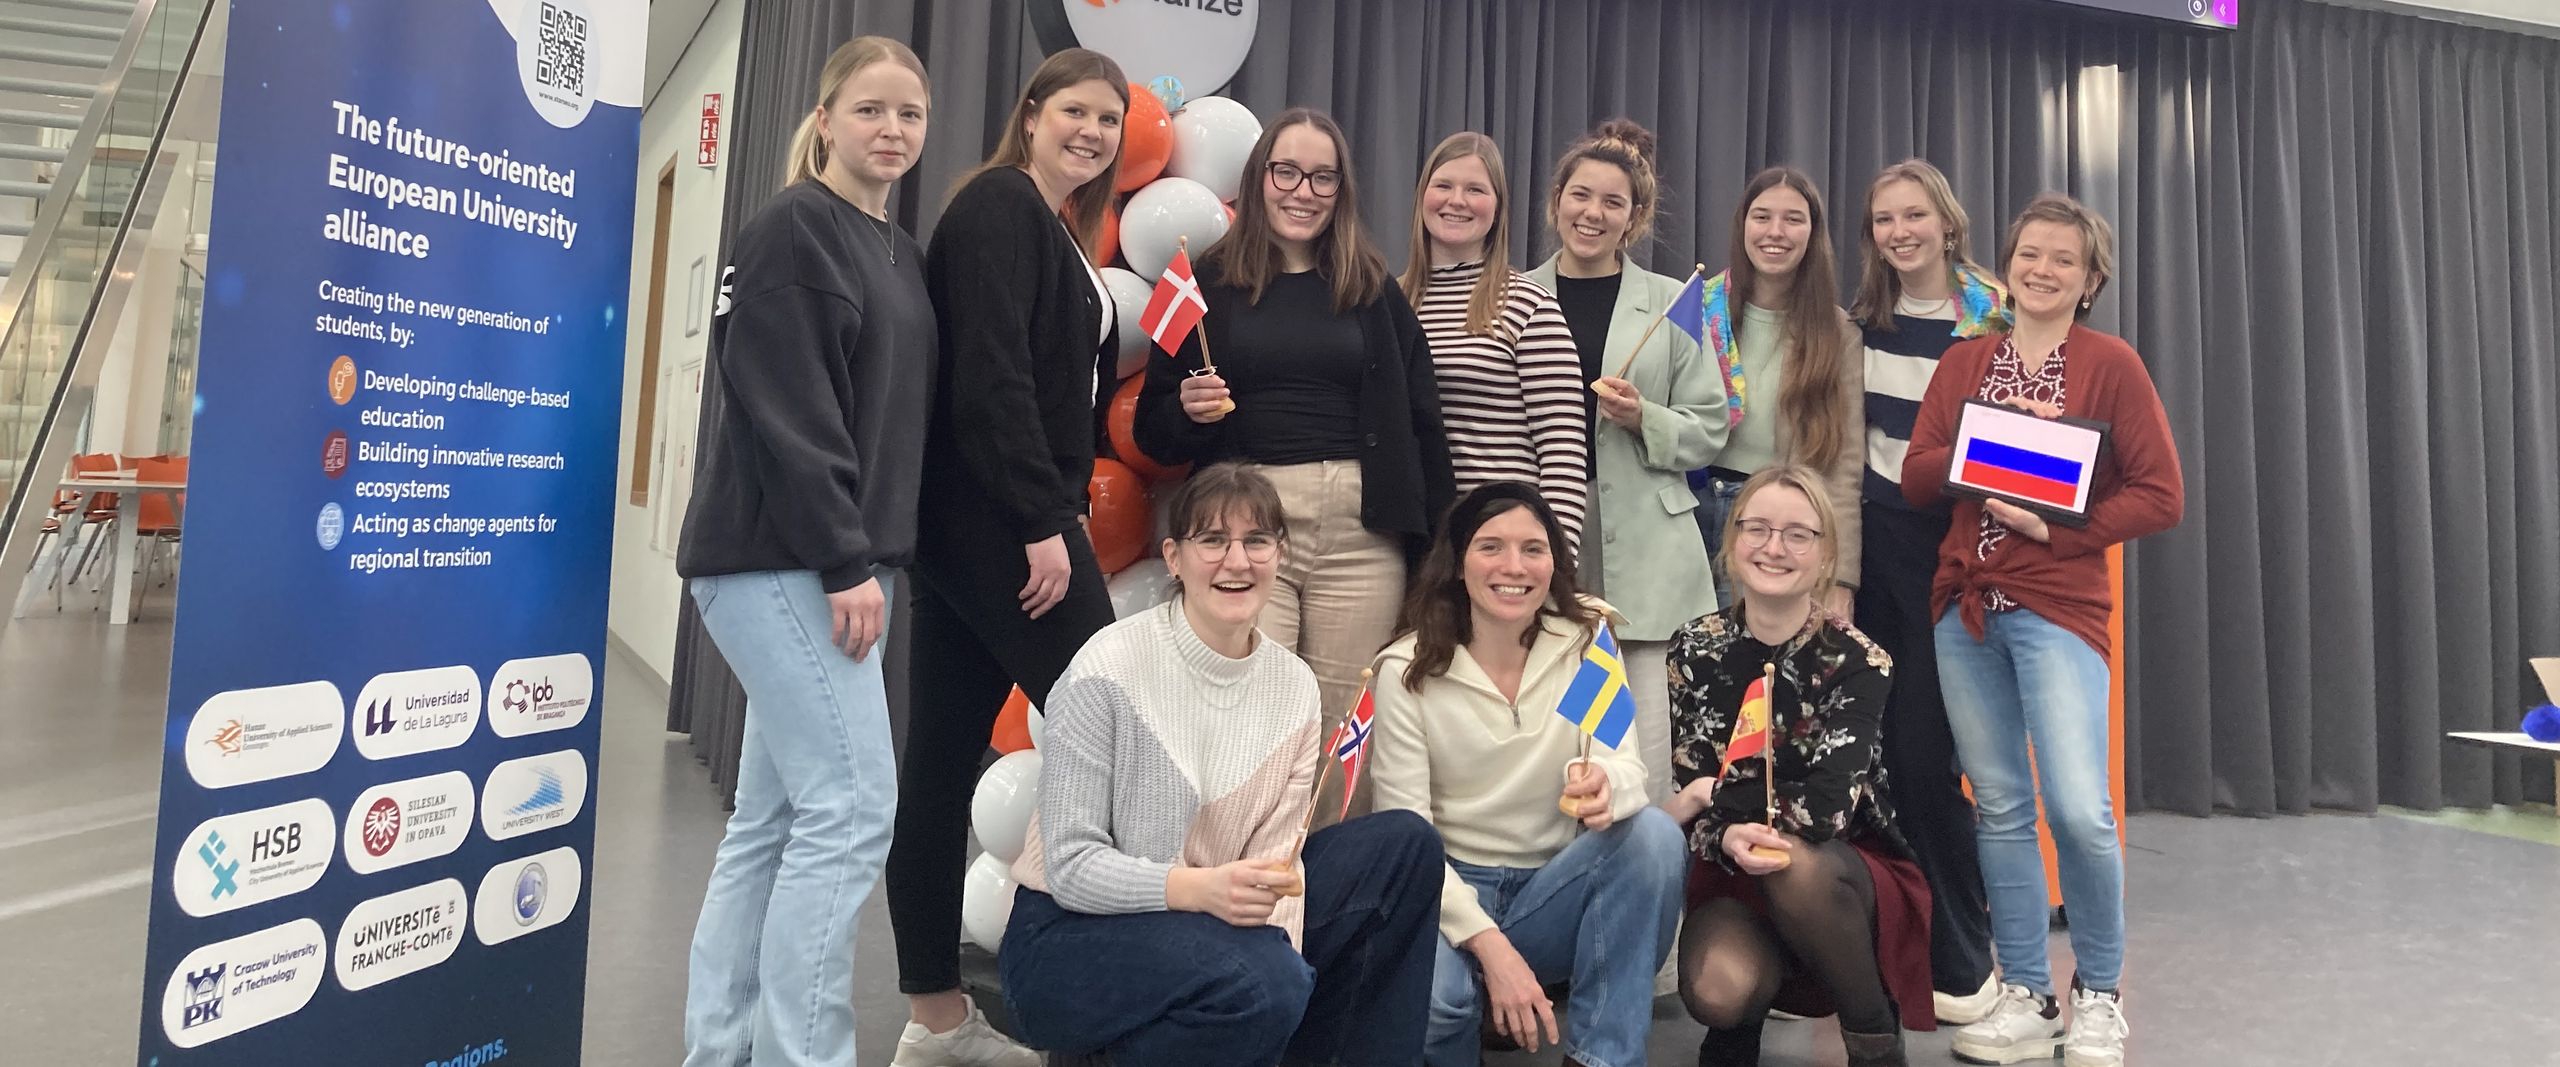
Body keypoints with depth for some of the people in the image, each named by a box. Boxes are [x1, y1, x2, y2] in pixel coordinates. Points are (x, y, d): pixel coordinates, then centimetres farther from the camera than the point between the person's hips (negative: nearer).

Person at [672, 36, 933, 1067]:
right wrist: (843, 561, -20)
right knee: (851, 805, -10)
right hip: (779, 560, -8)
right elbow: (784, 406, -16)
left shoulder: (902, 253, 19)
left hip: (842, 561, 8)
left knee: (774, 816, 10)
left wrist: (868, 556, 12)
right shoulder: (792, 225, -6)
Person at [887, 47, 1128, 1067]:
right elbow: (990, 377, -18)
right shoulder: (999, 203, -6)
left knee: (943, 756, 8)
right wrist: (1042, 520, -21)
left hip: (984, 520, 9)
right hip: (996, 517, -9)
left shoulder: (1057, 228, 22)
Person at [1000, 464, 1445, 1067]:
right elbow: (1069, 865, -18)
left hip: (1207, 921, 6)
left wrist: (1277, 932, -23)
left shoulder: (1294, 687, -1)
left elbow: (1277, 855, -4)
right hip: (1072, 935, -5)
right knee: (1262, 980, -34)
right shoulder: (1107, 670, -18)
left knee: (1405, 846, -6)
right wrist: (1197, 888, -33)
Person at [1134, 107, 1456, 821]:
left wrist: (1436, 545, 5)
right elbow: (1152, 431, 12)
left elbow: (1420, 421, 11)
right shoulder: (1211, 283, 10)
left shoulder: (1374, 293, 14)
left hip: (1360, 531, 1)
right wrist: (1189, 412, -10)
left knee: (1346, 733, 2)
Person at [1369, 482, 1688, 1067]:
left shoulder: (1586, 642, -2)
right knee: (1430, 993, -34)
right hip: (1448, 893, -2)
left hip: (1554, 891, 3)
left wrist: (1607, 784, -38)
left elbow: (1627, 766, -13)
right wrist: (1491, 947, -23)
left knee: (1653, 832, -25)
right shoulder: (1407, 671, -10)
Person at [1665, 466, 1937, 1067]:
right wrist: (1725, 836, -29)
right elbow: (1689, 790, -8)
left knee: (1794, 863, -36)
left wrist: (1715, 796, -13)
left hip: (1849, 874, -1)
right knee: (1716, 992, -30)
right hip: (1735, 871, 1)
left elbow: (1829, 807, -23)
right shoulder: (1695, 650, -5)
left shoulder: (1858, 661, -12)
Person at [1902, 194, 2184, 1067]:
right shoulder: (1962, 364, 12)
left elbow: (2161, 497, -3)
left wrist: (2058, 529, -14)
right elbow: (1915, 478, 3)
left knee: (2079, 808, -13)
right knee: (1999, 807, 7)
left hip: (2058, 604, -3)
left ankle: (2099, 997, 11)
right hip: (1965, 605, 4)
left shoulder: (2111, 363, 1)